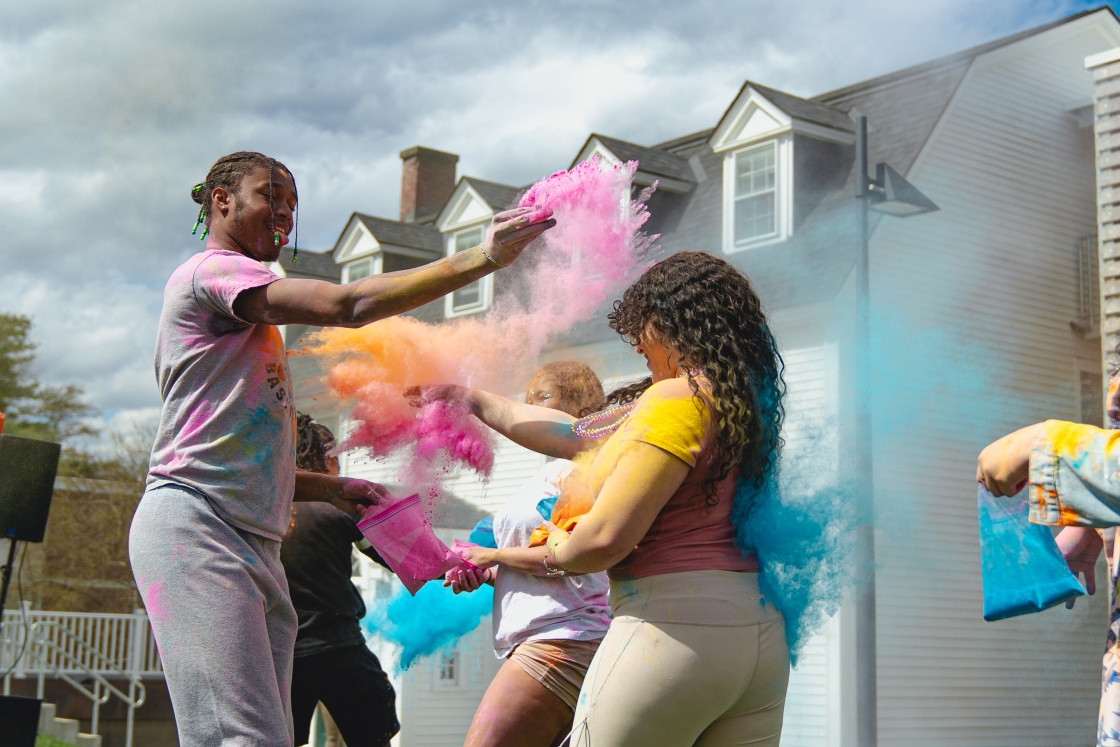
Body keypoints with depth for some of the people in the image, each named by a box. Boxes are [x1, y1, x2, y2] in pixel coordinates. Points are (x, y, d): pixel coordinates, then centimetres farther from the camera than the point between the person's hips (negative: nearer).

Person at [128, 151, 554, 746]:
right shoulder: (210, 272, -1)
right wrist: (480, 258, -15)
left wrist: (327, 488, 15)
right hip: (196, 527, -10)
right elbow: (349, 304, -15)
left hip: (253, 543, 10)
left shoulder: (251, 325, 29)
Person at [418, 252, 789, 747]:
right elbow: (578, 434, 23)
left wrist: (556, 552, 6)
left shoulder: (676, 398, -13)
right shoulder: (732, 400, 16)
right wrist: (472, 400, 29)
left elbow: (606, 536, -18)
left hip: (674, 627, -9)